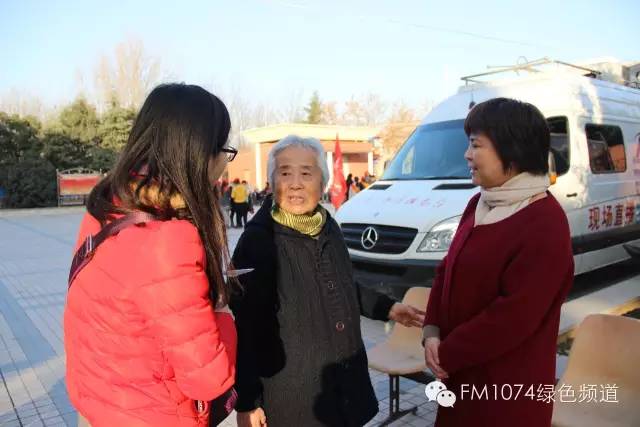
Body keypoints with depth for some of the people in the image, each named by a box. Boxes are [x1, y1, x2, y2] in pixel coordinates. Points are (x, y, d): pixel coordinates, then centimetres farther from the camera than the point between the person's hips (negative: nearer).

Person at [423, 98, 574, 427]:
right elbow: (447, 270, 8)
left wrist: (447, 354, -14)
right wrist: (432, 332, -5)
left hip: (509, 385, -7)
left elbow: (515, 314, -23)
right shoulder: (479, 204, 5)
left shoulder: (545, 224, -21)